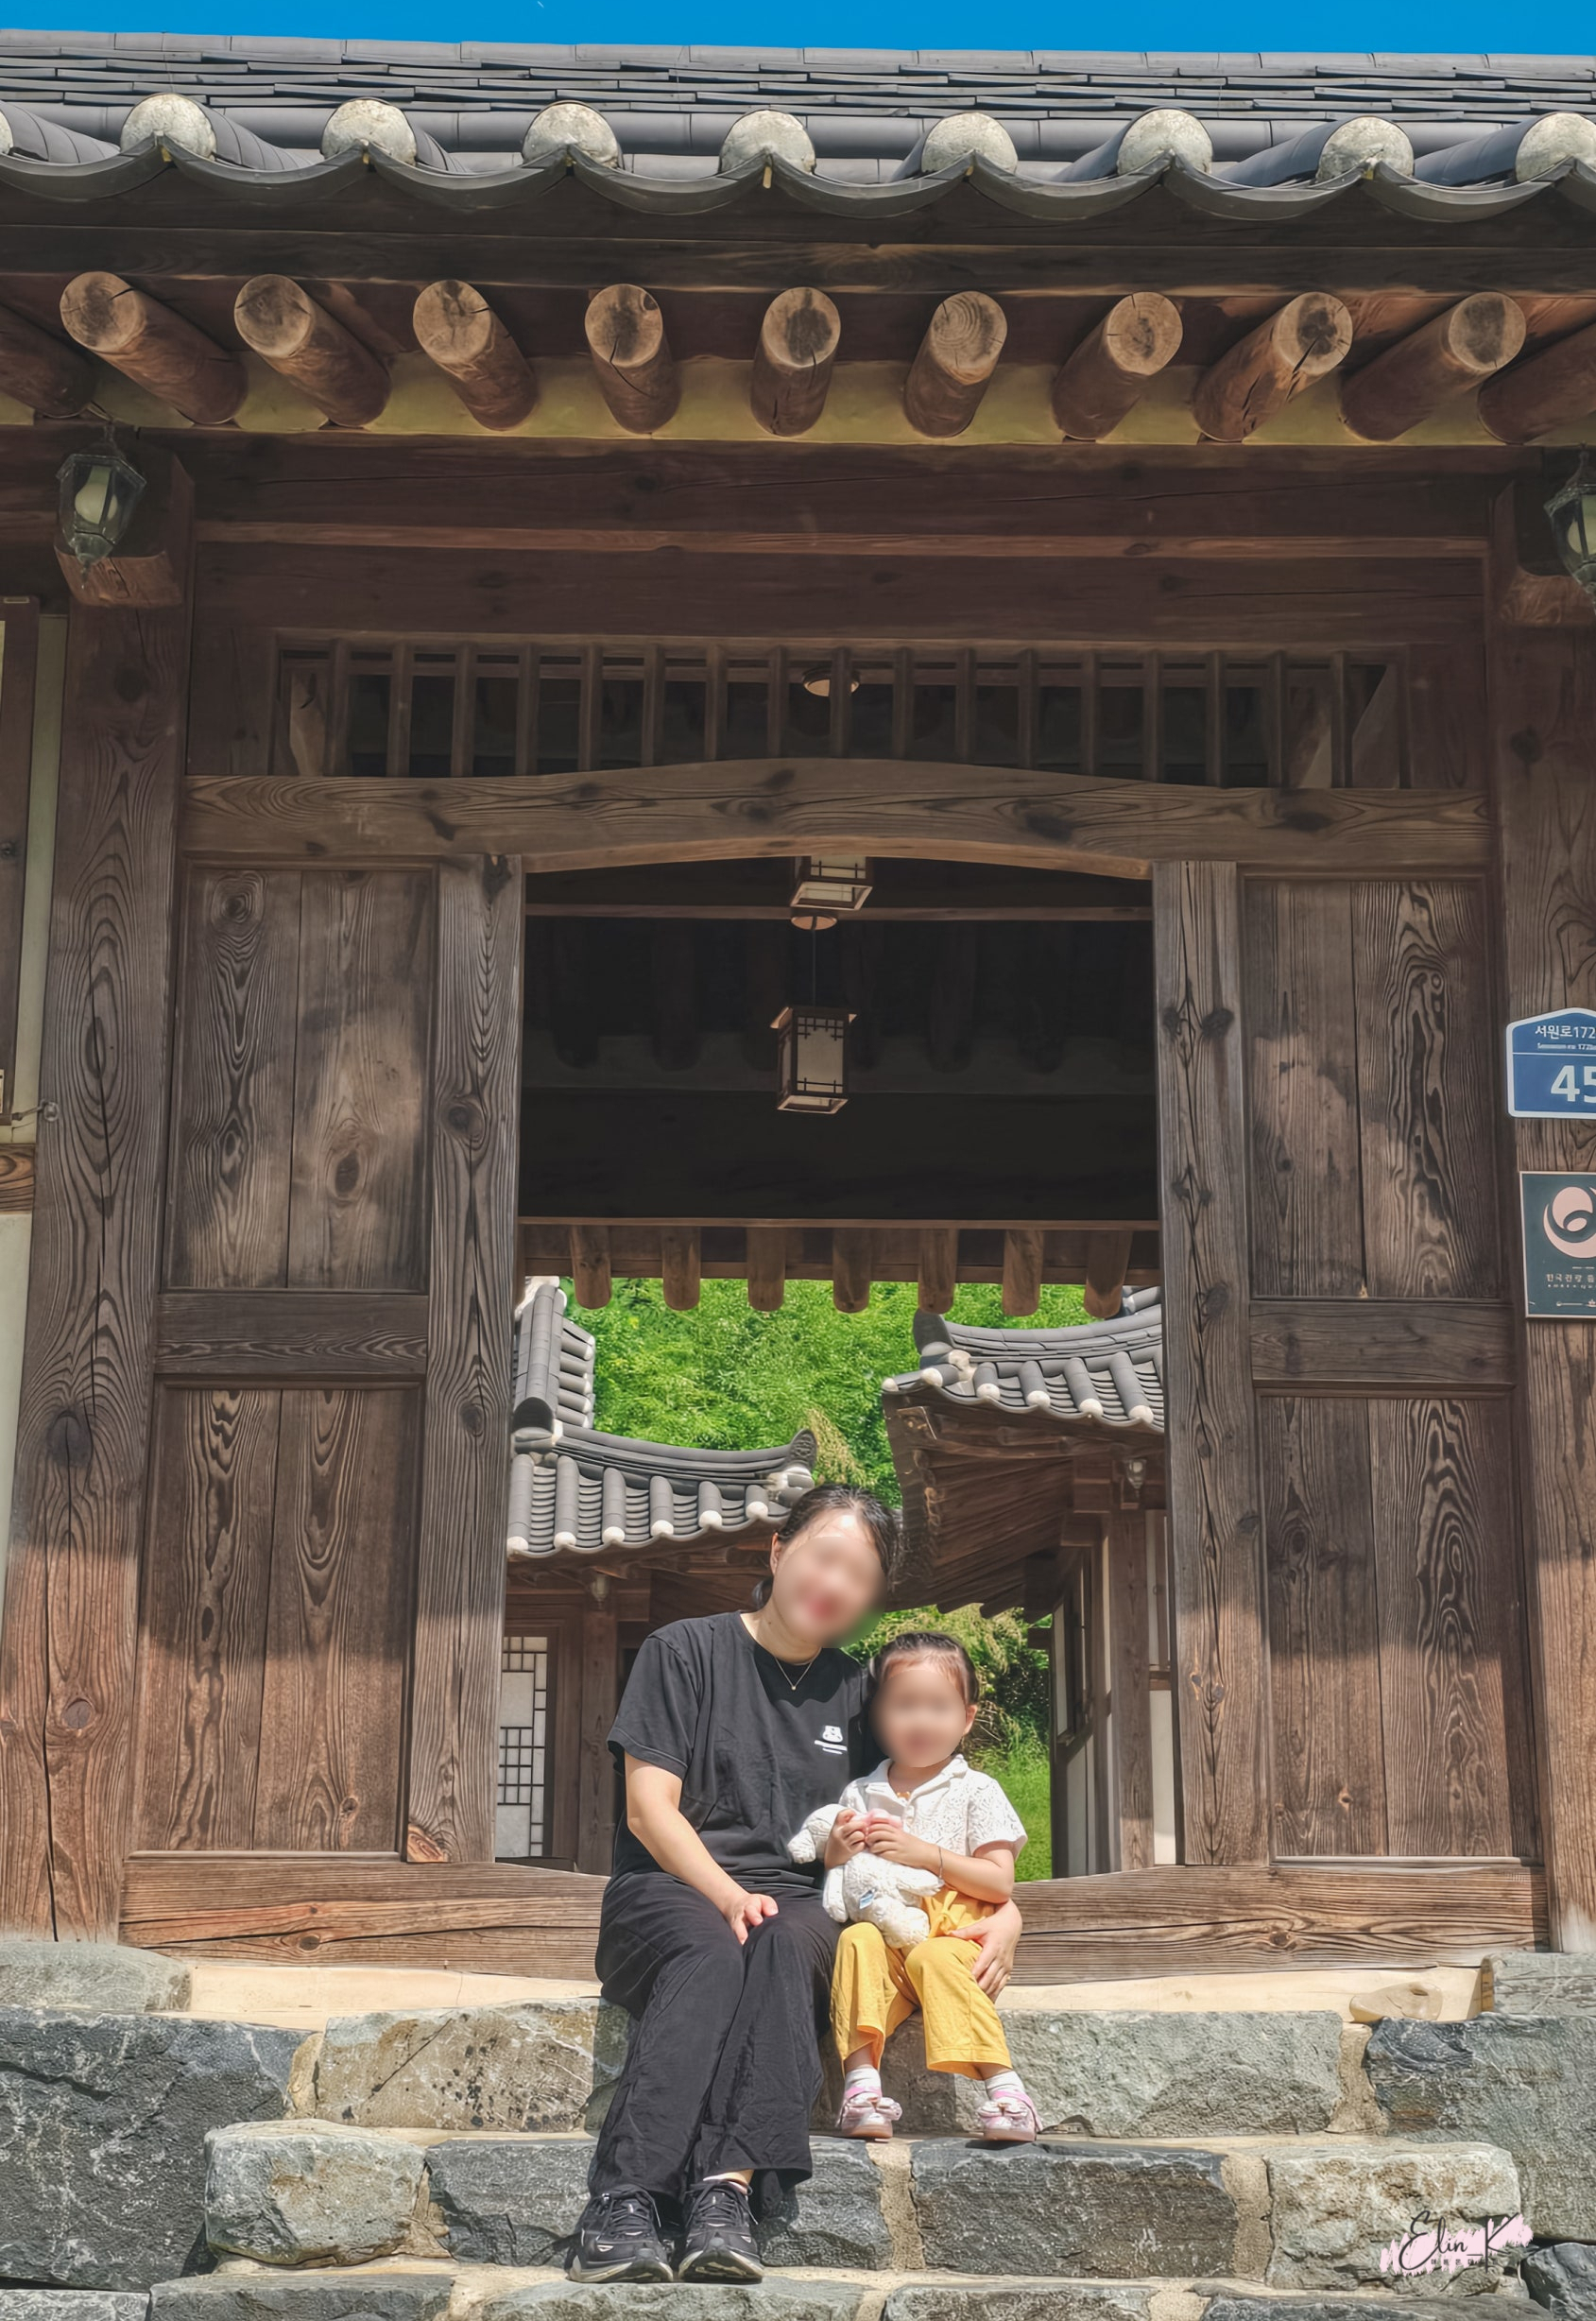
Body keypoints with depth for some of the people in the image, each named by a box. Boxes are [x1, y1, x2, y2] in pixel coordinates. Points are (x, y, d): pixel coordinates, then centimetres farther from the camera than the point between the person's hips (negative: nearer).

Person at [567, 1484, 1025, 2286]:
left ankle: (725, 2194, -50)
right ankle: (623, 2201, -48)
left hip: (798, 1904, 2)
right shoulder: (686, 1650, 8)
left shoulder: (855, 1693, 20)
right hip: (668, 1889, -2)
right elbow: (649, 1805, -1)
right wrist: (726, 1894, -18)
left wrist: (1005, 1909, 4)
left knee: (780, 1950, -35)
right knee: (710, 1954, -37)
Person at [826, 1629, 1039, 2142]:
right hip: (886, 1931, 2)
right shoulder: (860, 1795, 16)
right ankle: (862, 2079, -38)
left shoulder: (975, 1791, 7)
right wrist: (838, 1853, -3)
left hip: (951, 1933, -2)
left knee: (934, 1960, -34)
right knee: (857, 1940, -31)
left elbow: (999, 1884, -2)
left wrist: (925, 1854, -11)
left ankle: (1004, 2086, -33)